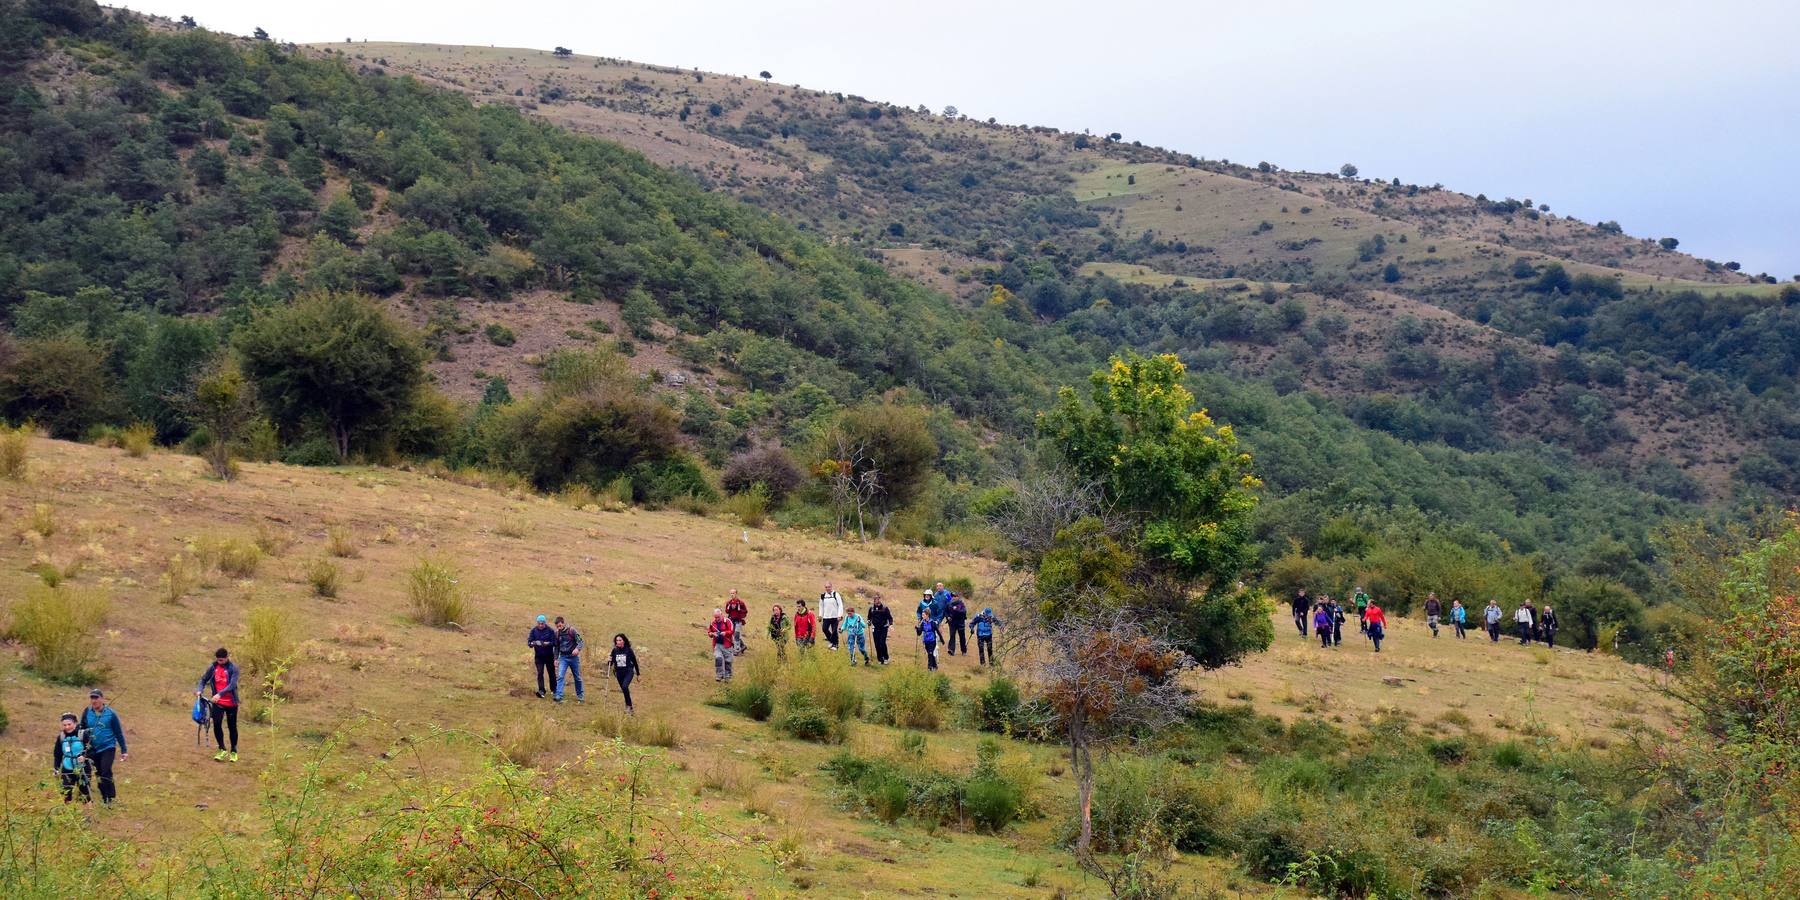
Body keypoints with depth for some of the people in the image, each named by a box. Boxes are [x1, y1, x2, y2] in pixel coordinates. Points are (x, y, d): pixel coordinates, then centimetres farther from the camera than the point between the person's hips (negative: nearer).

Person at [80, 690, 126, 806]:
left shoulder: (110, 714, -8)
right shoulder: (87, 712, -1)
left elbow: (118, 733, -2)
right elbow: (82, 729, 10)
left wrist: (124, 751, -1)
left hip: (107, 748, -4)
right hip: (93, 749, 4)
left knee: (106, 772, -17)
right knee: (99, 774, 9)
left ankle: (111, 798, -9)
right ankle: (104, 798, 20)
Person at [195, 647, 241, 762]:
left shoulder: (233, 668, -11)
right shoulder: (213, 667, 0)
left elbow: (232, 685, -21)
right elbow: (204, 679, 9)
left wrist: (220, 694, -32)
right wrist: (199, 690, -10)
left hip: (231, 702, -2)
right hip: (218, 702, 2)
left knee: (232, 727, 7)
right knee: (216, 725, -9)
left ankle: (234, 751, 22)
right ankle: (222, 750, 7)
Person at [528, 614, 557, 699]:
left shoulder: (550, 631, -9)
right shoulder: (534, 630, -3)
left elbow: (554, 643, -12)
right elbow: (529, 642, -5)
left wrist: (547, 643, -31)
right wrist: (533, 643, -29)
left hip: (549, 656, -1)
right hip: (538, 656, 1)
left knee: (551, 673, 10)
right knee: (540, 673, -11)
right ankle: (541, 691, -16)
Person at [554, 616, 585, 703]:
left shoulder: (572, 630, -11)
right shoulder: (557, 633, 2)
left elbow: (581, 641, -13)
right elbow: (557, 647, 14)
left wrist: (577, 649, -33)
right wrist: (556, 658, 12)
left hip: (573, 656, -3)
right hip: (563, 657, 3)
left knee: (577, 677, 8)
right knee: (560, 676, -14)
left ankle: (580, 696, 23)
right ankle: (559, 696, -18)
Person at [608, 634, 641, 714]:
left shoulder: (629, 650, -10)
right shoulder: (615, 650, 0)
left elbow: (635, 662, 0)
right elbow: (611, 664, 4)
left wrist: (638, 674, 6)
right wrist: (609, 661, -21)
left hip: (628, 672, -5)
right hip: (619, 673, 5)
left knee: (624, 687, -27)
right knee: (625, 690, 10)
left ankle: (629, 706, -17)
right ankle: (630, 708, 23)